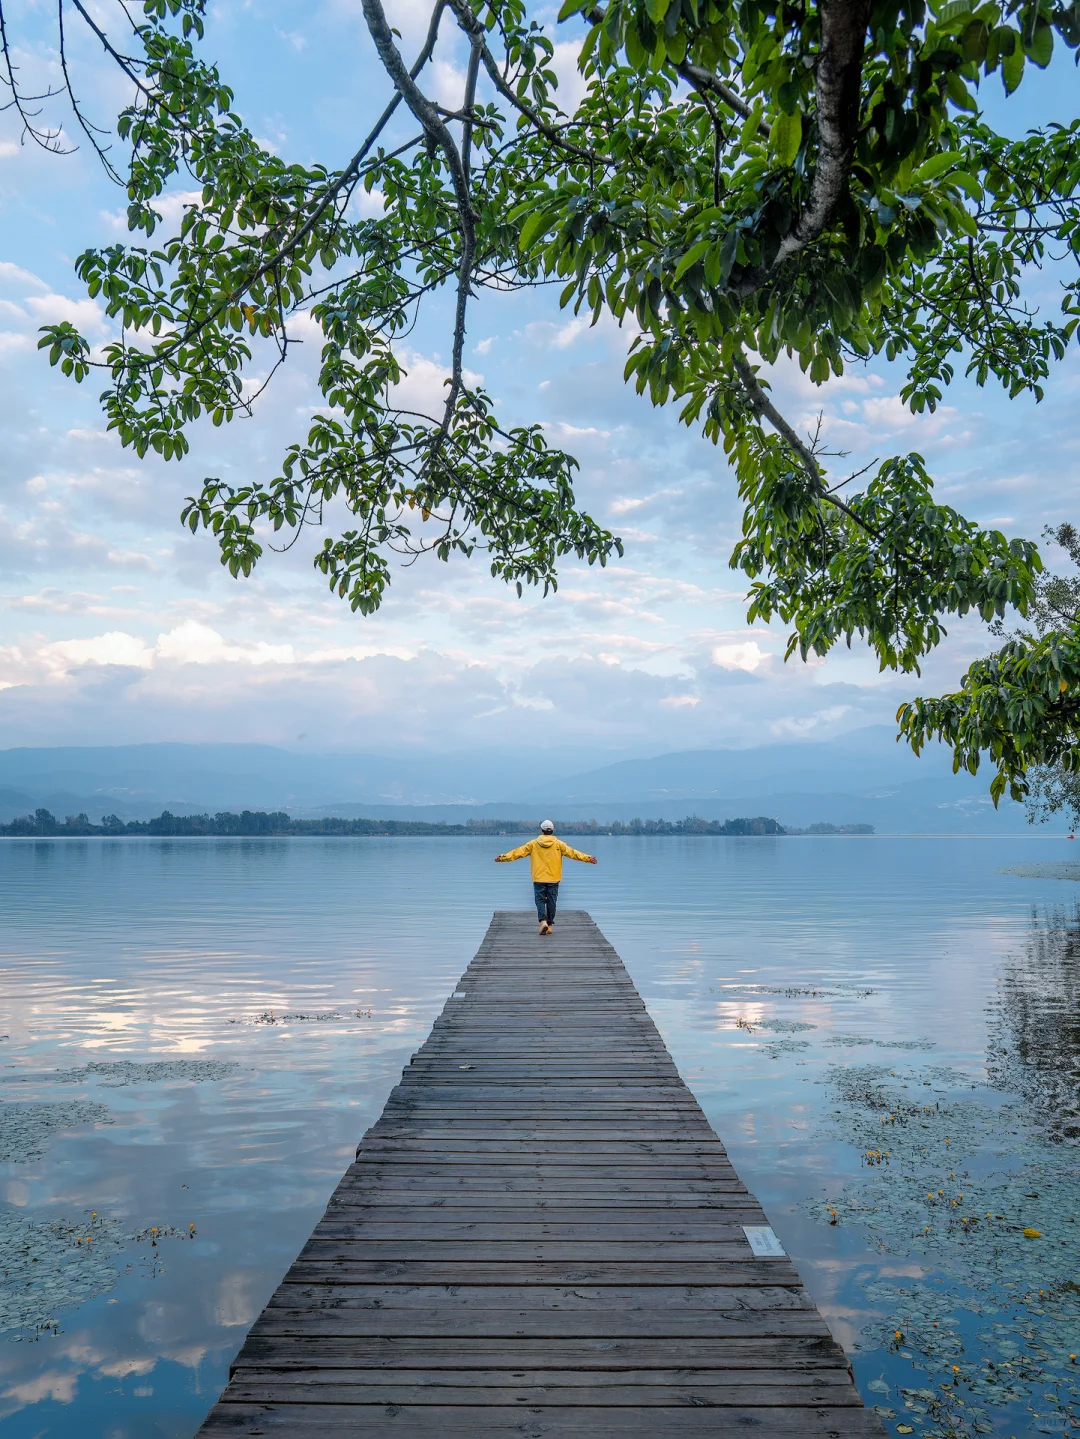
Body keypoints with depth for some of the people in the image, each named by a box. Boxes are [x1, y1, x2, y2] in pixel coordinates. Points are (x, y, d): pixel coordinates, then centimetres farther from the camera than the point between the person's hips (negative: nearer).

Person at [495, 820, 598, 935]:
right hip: (553, 879, 1)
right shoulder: (558, 844, -1)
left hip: (538, 879, -1)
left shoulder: (533, 844, 0)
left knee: (540, 900, 3)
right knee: (551, 902, 9)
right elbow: (572, 853, -4)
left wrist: (503, 857, 9)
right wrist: (587, 858, 0)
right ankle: (550, 925, 13)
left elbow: (518, 852, 1)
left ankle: (543, 921, -18)